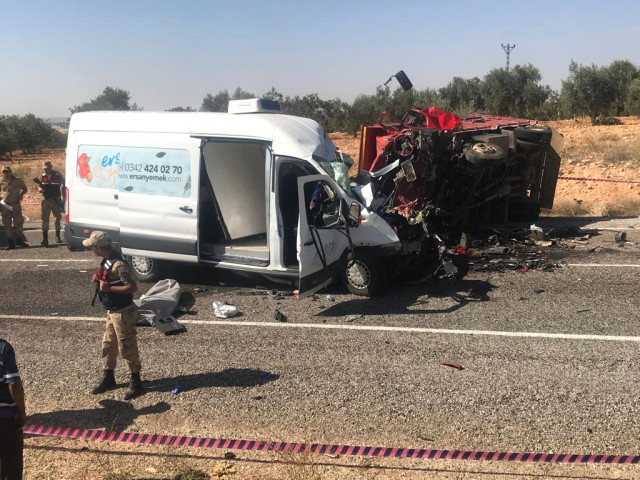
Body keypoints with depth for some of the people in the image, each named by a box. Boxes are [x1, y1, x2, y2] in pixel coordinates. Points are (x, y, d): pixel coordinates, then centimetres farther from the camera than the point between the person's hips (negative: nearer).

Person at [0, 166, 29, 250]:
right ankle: (11, 243, 9)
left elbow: (24, 189, 14)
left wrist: (21, 194, -4)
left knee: (18, 223, 2)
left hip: (16, 205, -1)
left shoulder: (18, 181, 0)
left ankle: (20, 240, 17)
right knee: (7, 224, 3)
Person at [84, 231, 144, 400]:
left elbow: (132, 287, -27)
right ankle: (108, 378, 33)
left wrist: (109, 288, -27)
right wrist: (99, 278, 1)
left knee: (127, 347, 0)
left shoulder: (118, 264, -25)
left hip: (123, 312, -10)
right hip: (112, 311, 10)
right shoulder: (107, 260, 5)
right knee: (108, 345, 18)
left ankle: (136, 383, 13)